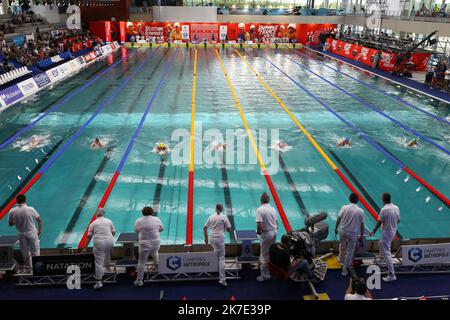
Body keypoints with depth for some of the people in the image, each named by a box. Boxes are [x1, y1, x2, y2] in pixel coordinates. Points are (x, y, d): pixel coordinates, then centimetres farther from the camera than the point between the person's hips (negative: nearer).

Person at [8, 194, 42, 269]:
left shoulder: (12, 211, -11)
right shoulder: (30, 209, -16)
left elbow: (10, 224, 0)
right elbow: (39, 220, -8)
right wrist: (40, 230, 7)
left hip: (21, 235, 2)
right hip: (32, 233, -2)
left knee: (25, 252, 17)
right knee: (35, 252, 9)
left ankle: (28, 266, 27)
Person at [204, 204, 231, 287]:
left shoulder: (211, 217, 6)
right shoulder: (224, 217, -5)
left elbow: (205, 228, 8)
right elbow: (229, 229, -5)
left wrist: (206, 238, 18)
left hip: (212, 238, 5)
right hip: (220, 239, -4)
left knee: (216, 252, 29)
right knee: (221, 258, -3)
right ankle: (222, 279, -6)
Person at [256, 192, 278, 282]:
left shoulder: (260, 210, -17)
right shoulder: (272, 209, 5)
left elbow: (259, 225, -24)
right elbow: (276, 222, 12)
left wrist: (258, 231, -5)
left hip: (266, 234, -7)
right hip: (274, 232, 7)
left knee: (264, 255, 3)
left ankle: (265, 275, 9)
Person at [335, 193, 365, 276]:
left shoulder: (344, 208, -8)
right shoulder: (360, 211, -9)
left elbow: (338, 219, -5)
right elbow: (362, 225, -5)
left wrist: (336, 228, 10)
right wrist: (362, 235, 6)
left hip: (343, 231, 2)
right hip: (353, 233, -2)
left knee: (342, 246, 29)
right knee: (349, 251, 9)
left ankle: (341, 260, 51)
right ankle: (344, 270, 14)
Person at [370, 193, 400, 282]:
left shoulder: (384, 209, -22)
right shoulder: (396, 208, -2)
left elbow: (379, 223, -17)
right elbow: (398, 221, 9)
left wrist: (373, 231, -4)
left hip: (387, 232, -8)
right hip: (394, 231, 8)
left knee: (387, 253, -5)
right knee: (382, 243, 33)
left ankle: (391, 274, -8)